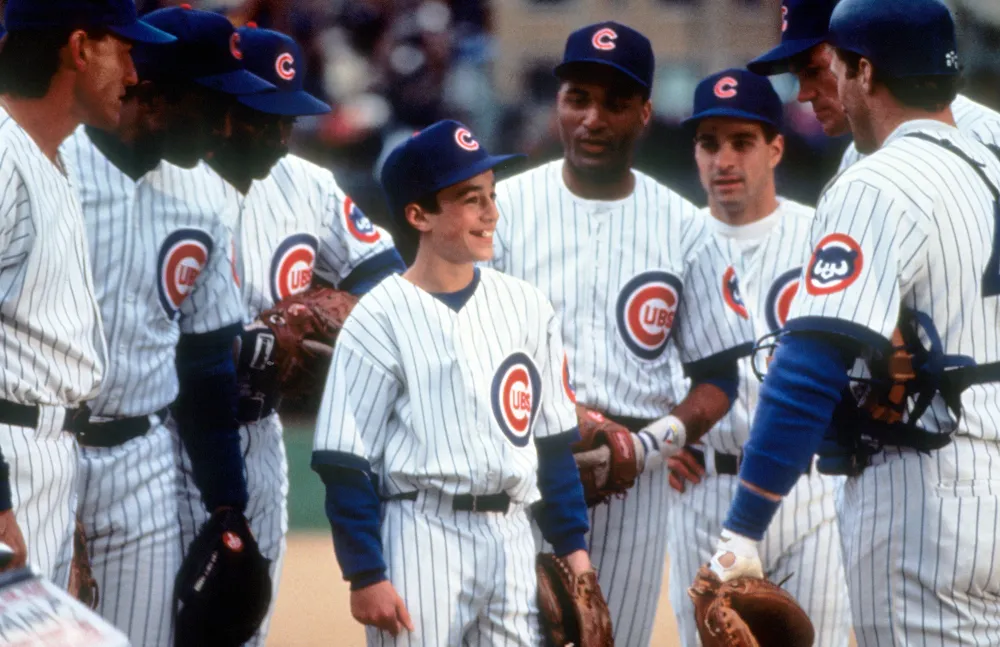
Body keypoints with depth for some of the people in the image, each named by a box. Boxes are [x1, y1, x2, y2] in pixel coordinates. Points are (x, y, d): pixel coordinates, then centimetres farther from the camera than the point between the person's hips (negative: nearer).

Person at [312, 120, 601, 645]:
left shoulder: (526, 307, 9)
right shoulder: (381, 319, -7)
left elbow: (553, 439, 15)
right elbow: (346, 463, -8)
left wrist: (572, 544, 10)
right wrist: (365, 576, -13)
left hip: (511, 537, 5)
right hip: (420, 537, -5)